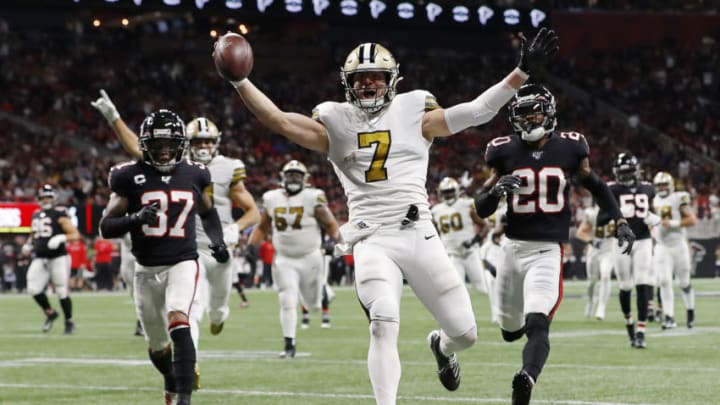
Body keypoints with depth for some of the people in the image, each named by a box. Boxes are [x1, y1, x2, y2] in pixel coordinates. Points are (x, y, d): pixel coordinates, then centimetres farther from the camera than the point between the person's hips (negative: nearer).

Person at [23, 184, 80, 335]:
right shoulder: (36, 215, 14)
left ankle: (69, 322, 11)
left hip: (58, 258, -6)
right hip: (40, 259, 6)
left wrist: (61, 238, -26)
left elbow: (75, 235, -10)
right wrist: (28, 245, 11)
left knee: (62, 291, -4)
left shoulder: (59, 214, -6)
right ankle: (50, 313, 18)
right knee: (33, 289, -5)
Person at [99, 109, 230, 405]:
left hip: (183, 264, -1)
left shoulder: (194, 175, 3)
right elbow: (106, 228, -5)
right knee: (158, 345, 15)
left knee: (178, 323, -28)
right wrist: (135, 219, -24)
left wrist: (218, 241, 6)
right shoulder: (130, 177, -5)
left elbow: (207, 212, 23)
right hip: (147, 269, 1)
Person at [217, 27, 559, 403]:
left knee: (465, 333, 6)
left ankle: (441, 345, 44)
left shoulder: (413, 112, 7)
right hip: (371, 240, -1)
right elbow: (280, 121, 0)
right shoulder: (336, 122, 8)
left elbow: (479, 110, 1)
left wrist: (523, 70, -5)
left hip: (417, 234, 1)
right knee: (384, 325, -23)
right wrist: (238, 81, -9)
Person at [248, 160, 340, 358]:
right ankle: (289, 344, -3)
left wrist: (337, 241, -19)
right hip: (284, 261, 2)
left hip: (310, 258, -2)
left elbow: (330, 224, -3)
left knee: (313, 304, 11)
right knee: (287, 302, -10)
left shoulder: (313, 198, -8)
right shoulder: (272, 199, 3)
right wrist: (251, 246, 4)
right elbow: (263, 227, 15)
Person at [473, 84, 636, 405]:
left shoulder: (569, 148, 1)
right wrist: (496, 190, -18)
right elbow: (481, 208, 4)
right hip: (514, 247, 3)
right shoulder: (505, 152, 1)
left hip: (548, 251, -3)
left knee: (536, 326, -23)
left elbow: (594, 185, 19)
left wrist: (620, 221, 12)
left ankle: (526, 379, -41)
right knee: (511, 330, 16)